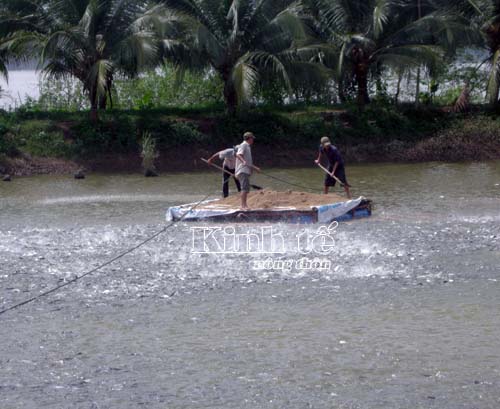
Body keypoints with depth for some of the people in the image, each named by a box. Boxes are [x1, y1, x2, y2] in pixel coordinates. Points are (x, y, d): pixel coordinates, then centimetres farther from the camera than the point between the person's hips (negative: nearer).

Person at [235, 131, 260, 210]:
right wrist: (243, 161, -37)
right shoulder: (243, 145, -4)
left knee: (246, 189, 9)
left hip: (246, 171, 10)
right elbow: (238, 155, -21)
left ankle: (244, 205, 11)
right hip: (242, 170, -10)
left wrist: (255, 168, 37)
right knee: (245, 187, -18)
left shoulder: (248, 147, 26)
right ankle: (243, 205, -24)